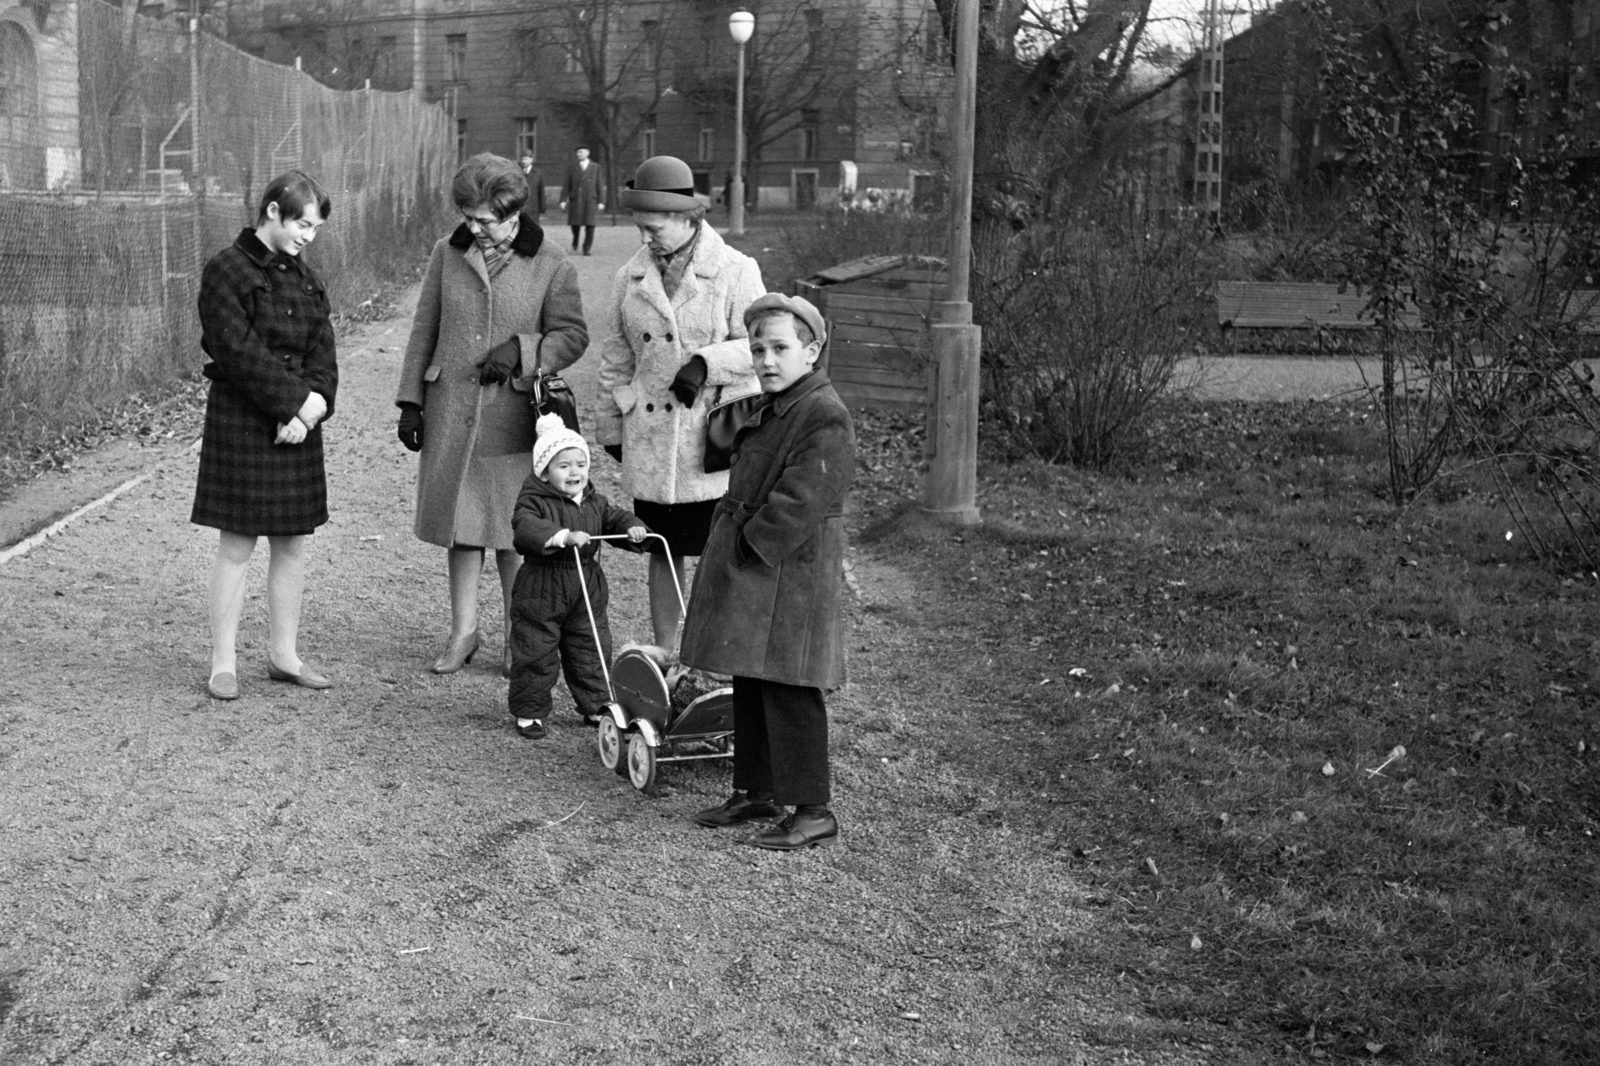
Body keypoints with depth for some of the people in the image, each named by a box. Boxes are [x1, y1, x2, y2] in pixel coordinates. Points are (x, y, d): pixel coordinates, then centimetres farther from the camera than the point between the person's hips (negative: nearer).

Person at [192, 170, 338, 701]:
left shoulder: (306, 279, 13)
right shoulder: (227, 270, -8)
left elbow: (323, 352, 8)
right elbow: (240, 351, -16)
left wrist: (315, 402, -11)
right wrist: (296, 400, -18)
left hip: (298, 423, 6)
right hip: (241, 422, -6)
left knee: (292, 543, 9)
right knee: (237, 545, -2)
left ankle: (283, 654, 19)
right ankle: (223, 663, 5)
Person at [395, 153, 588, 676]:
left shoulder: (552, 265, -3)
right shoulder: (448, 255, 5)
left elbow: (573, 335, 1)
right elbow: (424, 332, 10)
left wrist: (523, 349, -16)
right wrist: (411, 402, 8)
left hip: (514, 417, -2)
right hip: (451, 414, 3)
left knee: (513, 531, 4)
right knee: (461, 524, 8)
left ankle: (518, 637, 18)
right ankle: (464, 631, 19)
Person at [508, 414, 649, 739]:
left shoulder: (595, 504, 7)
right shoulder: (534, 502, -14)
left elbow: (615, 517, 12)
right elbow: (526, 529, -30)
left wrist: (632, 527, -12)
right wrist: (564, 536, -43)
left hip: (588, 593, 5)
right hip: (541, 592, -5)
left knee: (592, 652, 12)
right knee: (536, 657, 3)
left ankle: (596, 707, 27)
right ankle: (529, 712, 16)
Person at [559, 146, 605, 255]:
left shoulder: (595, 167, 9)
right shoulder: (571, 169, 9)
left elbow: (600, 185, 6)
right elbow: (566, 186, 5)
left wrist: (601, 202, -1)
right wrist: (563, 200, -6)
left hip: (590, 200, -1)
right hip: (575, 200, 1)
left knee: (589, 225, -9)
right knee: (575, 223, -6)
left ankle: (587, 249, -4)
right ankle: (575, 238, 27)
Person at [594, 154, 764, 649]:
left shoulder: (735, 271, -3)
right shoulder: (631, 278, 9)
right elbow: (615, 360, 15)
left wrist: (707, 362, -21)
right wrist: (611, 427, 15)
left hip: (713, 439, -4)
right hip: (650, 439, 4)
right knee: (662, 552, 11)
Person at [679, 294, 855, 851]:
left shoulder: (825, 417, -16)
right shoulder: (769, 409, 14)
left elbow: (799, 501, -21)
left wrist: (751, 547, -17)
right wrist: (729, 542, 13)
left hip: (790, 573, -10)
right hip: (747, 560, 10)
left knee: (789, 691, -6)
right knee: (749, 685, 15)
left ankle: (812, 810, 1)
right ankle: (756, 791, 27)